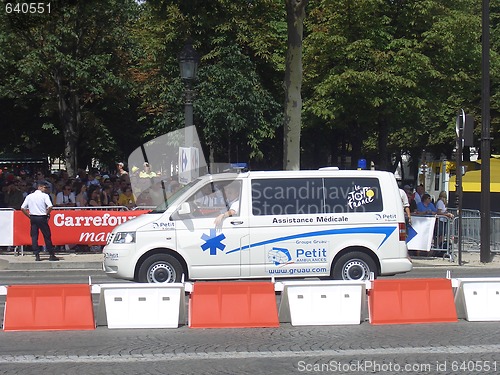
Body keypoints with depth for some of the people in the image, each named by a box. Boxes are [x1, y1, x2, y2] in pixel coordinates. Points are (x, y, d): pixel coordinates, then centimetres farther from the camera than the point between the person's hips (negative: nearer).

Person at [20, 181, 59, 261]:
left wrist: (29, 216, 10)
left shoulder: (29, 196, 9)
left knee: (34, 237, 6)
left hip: (33, 218, 4)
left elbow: (22, 208, 6)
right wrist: (47, 214, -1)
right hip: (42, 218, -4)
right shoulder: (44, 195, -5)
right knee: (47, 236, 4)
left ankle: (37, 255, 1)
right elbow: (50, 207, -18)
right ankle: (52, 255, 8)